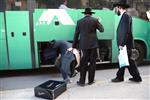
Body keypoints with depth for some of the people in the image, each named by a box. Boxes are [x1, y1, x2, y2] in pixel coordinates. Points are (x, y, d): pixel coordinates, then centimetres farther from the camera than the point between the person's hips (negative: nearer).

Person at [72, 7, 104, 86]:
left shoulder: (79, 21, 5)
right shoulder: (95, 20, 1)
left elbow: (76, 35, 7)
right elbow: (101, 30, 3)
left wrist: (74, 46, 13)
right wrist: (98, 22, 19)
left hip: (84, 45, 1)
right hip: (93, 44, -1)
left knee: (83, 63, 6)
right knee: (92, 63, 9)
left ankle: (82, 81, 10)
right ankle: (91, 81, 16)